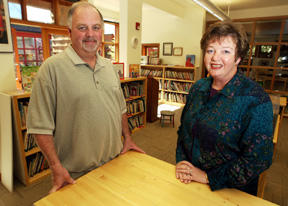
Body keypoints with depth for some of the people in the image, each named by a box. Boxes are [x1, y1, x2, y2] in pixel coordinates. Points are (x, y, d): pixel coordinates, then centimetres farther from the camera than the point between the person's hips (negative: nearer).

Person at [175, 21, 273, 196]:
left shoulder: (256, 99, -21)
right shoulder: (198, 88, -4)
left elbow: (257, 160, -21)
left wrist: (208, 176, -18)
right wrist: (181, 160, -7)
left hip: (230, 190, -4)